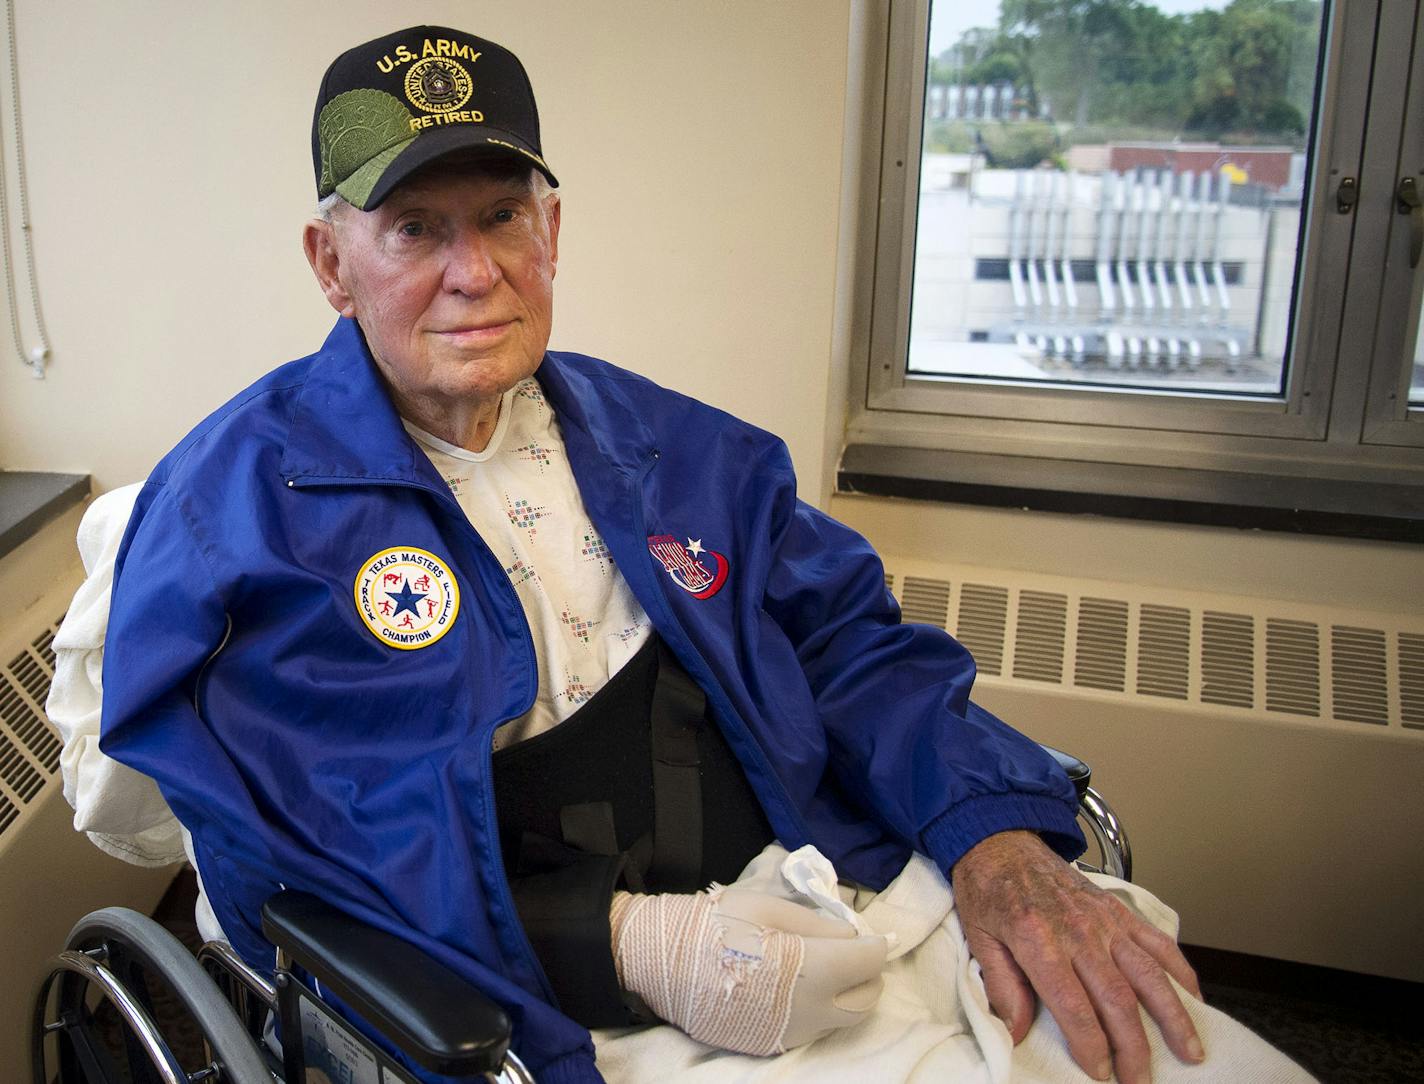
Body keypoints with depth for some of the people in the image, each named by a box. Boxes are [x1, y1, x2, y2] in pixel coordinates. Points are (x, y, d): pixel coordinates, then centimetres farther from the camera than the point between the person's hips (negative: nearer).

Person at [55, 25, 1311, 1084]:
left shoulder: (664, 444, 13)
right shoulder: (242, 505, -4)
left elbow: (852, 645, 10)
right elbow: (291, 858, -11)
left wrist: (1002, 844, -8)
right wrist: (626, 950, -22)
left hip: (820, 954, 5)